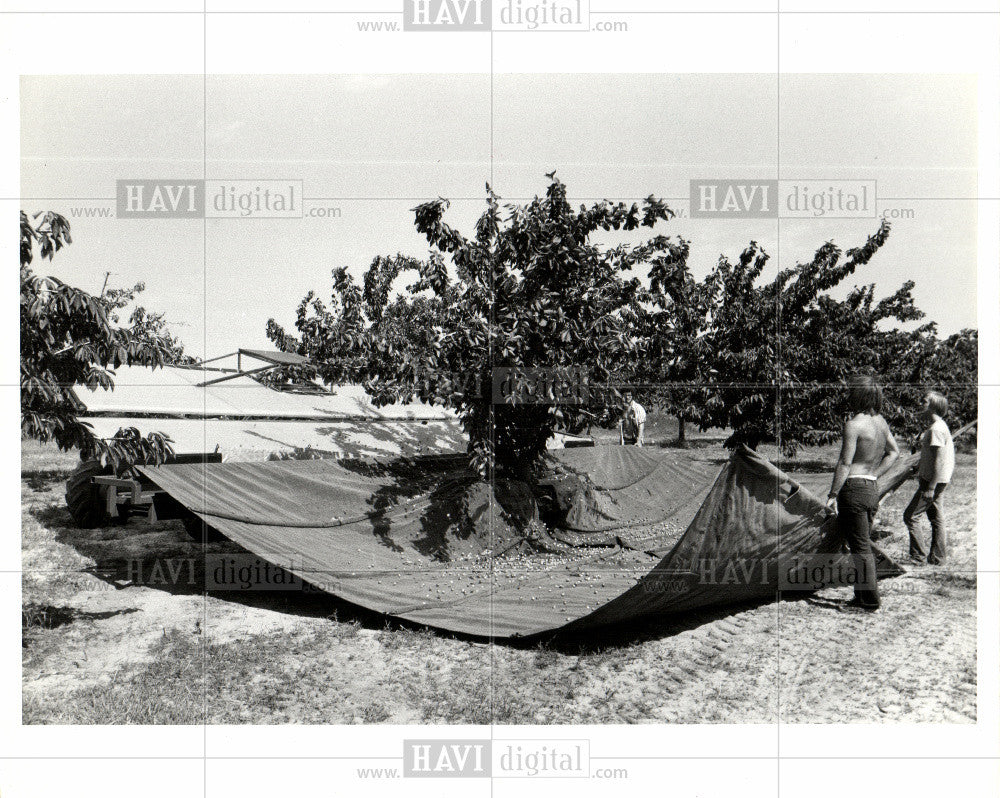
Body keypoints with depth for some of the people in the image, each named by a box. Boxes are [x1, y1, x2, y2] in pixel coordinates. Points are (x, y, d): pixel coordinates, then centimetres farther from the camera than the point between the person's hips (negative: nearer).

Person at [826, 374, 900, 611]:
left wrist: (833, 495, -14)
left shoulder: (853, 424, -15)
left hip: (854, 488, -8)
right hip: (872, 489, 8)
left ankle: (870, 600, 4)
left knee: (860, 547, -1)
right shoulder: (880, 421, 9)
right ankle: (862, 596, 24)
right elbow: (894, 452, 20)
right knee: (864, 544, 17)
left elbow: (845, 463, -17)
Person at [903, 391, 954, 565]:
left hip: (933, 481, -10)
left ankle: (919, 554, 1)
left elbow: (938, 461, -22)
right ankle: (938, 557, 17)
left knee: (910, 516, -4)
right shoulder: (939, 426, 13)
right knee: (936, 519, 12)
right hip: (937, 482, 10)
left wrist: (930, 488, -22)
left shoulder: (936, 429, -19)